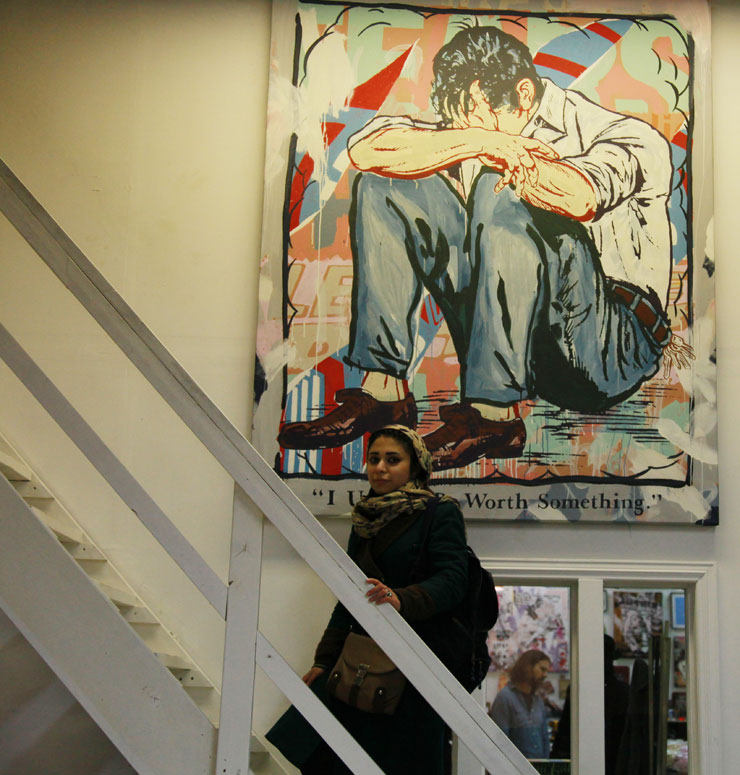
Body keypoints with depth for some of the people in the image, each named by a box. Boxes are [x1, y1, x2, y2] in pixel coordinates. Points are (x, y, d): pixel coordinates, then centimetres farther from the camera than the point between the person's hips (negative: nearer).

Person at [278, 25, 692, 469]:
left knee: (501, 195, -30)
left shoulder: (628, 139, -8)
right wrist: (471, 141, -21)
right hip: (518, 343, 6)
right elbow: (365, 149, -8)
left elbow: (580, 199, -33)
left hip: (611, 353, -5)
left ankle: (496, 416, -27)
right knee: (384, 183, -3)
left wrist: (491, 141, -17)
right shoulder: (471, 129, 6)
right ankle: (383, 391, -11)